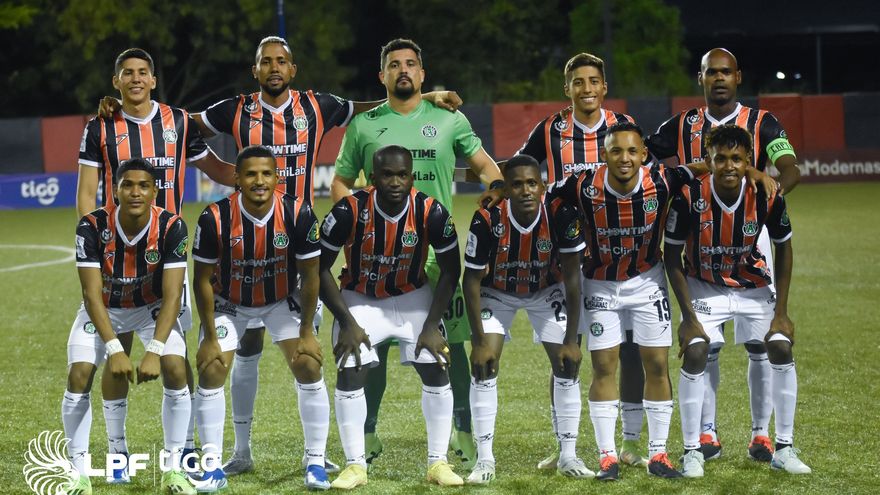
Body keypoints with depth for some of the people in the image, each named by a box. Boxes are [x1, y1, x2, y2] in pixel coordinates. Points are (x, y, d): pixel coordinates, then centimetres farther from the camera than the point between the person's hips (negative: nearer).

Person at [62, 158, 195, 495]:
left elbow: (172, 296, -28)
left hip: (152, 308, 0)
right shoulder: (93, 226, -27)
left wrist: (155, 350, -39)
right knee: (78, 377, -17)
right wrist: (114, 349, -38)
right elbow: (92, 294, -27)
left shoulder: (171, 227, -26)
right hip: (102, 309, 0)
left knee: (176, 371, -20)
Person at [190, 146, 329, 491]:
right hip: (229, 303, 0)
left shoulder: (298, 213, -25)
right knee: (210, 371, -12)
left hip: (283, 301, 1)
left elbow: (310, 276, -13)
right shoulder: (216, 218, -27)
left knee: (309, 366, -12)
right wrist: (210, 337, -14)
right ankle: (213, 468, -2)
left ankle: (315, 462, 1)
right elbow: (203, 280, -14)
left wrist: (307, 332, -11)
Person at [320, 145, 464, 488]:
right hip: (359, 298, -1)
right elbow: (320, 268, -15)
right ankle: (355, 465, -2)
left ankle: (438, 463, 3)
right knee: (349, 373, -14)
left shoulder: (431, 213, -22)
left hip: (413, 297, 1)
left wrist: (432, 325, -13)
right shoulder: (349, 211, -25)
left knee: (436, 369, -9)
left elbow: (450, 270, -8)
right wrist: (348, 323, -17)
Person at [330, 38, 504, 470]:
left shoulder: (448, 120, 8)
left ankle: (464, 432, 10)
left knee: (452, 344, -1)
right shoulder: (363, 125, 8)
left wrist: (496, 184, -8)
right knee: (373, 345, 2)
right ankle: (366, 435, 14)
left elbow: (482, 162, 15)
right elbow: (340, 181, 14)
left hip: (438, 250, 0)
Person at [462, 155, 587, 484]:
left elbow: (572, 278, -21)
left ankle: (569, 456, 8)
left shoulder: (561, 215, -30)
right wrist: (479, 340, -20)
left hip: (546, 292, 1)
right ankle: (485, 459, -5)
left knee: (567, 366, -4)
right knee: (484, 366, -13)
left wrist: (571, 340, -20)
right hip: (497, 292, -1)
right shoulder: (487, 219, -32)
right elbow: (472, 280, -19)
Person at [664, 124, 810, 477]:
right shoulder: (689, 196, -25)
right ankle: (692, 451, -4)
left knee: (782, 348, -10)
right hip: (704, 286, -2)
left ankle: (784, 450, 1)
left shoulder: (767, 197, -21)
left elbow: (783, 249, -4)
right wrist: (688, 316, -16)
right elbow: (672, 257, -13)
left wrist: (781, 312, -7)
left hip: (753, 286, 2)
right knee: (694, 353, -17)